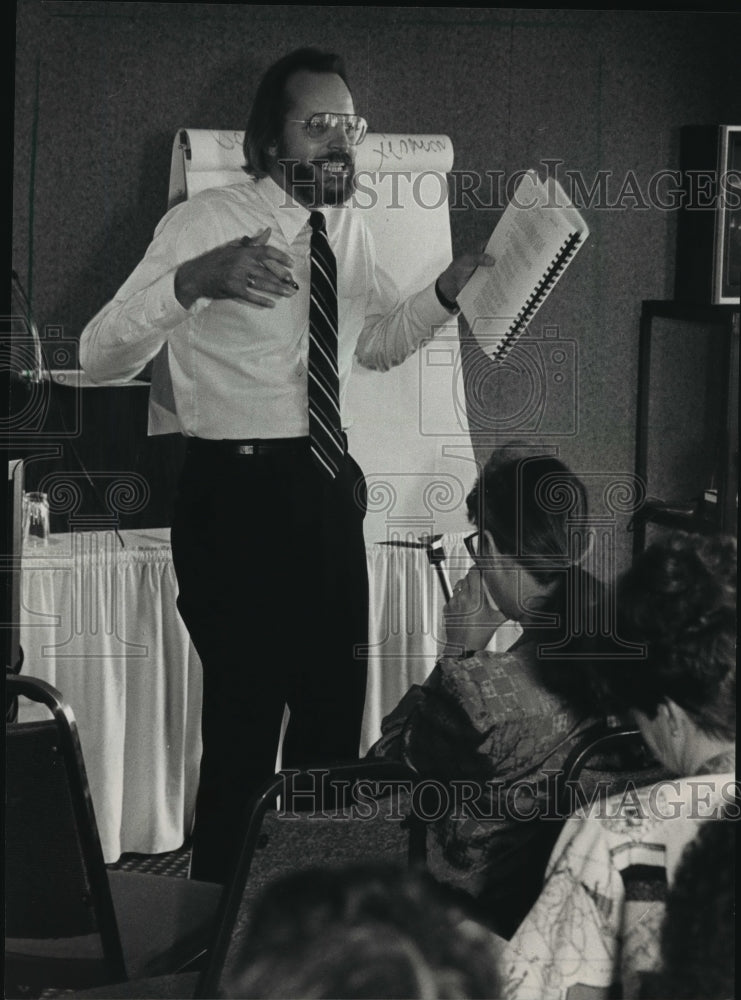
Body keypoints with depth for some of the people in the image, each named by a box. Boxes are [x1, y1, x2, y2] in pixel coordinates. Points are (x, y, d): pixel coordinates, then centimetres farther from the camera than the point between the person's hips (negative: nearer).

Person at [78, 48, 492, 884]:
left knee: (335, 707, 15)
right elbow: (100, 356, -20)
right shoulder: (205, 223, -12)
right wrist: (193, 280, -39)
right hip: (236, 493, -7)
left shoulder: (349, 233, 7)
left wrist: (446, 292, 2)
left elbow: (379, 343, 23)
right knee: (244, 719, -7)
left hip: (327, 488, 7)